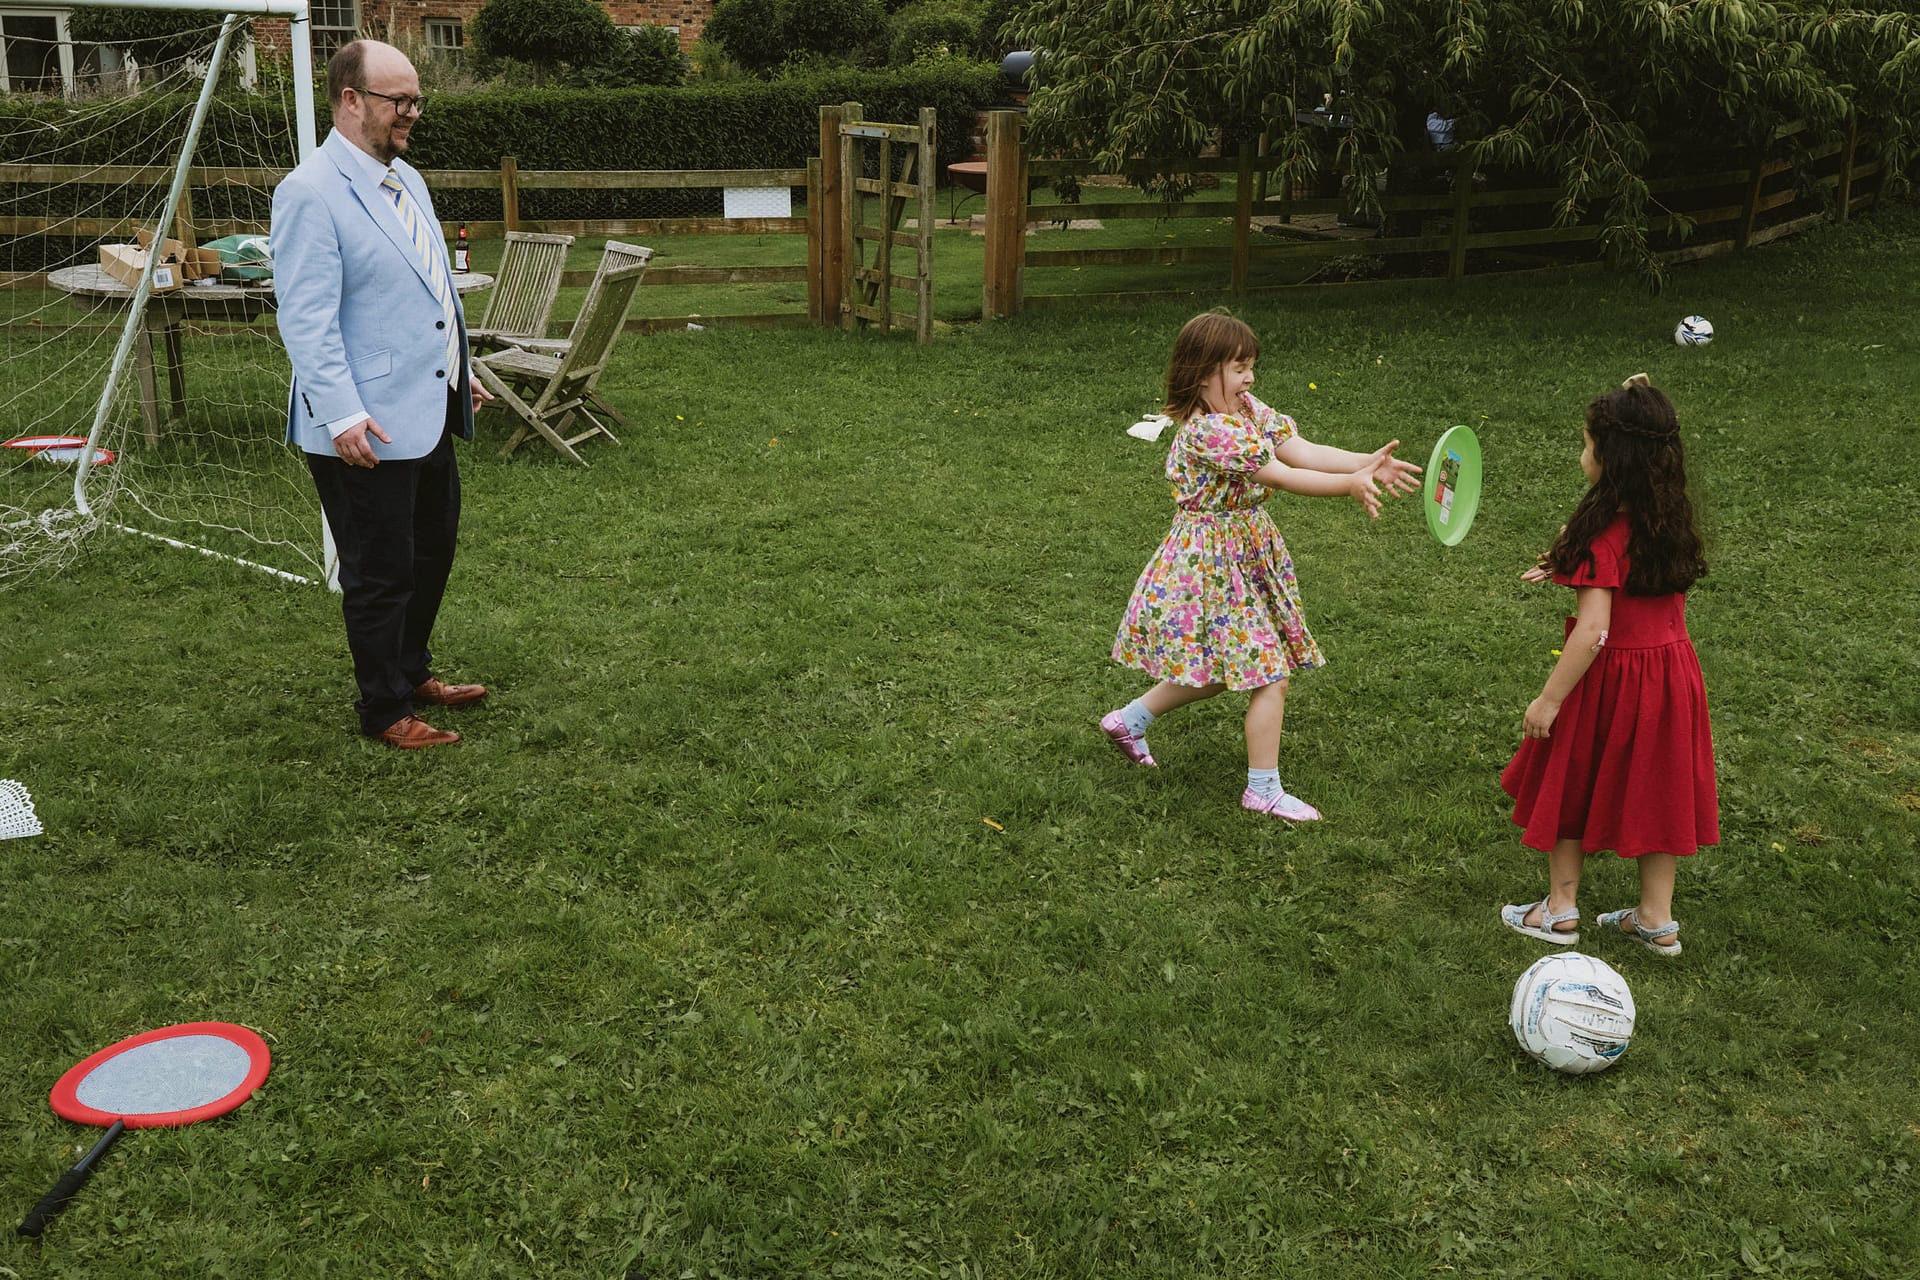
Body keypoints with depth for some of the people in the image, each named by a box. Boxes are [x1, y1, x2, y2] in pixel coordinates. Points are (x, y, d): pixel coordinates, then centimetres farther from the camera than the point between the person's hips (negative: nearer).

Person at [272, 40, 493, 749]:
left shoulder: (407, 180, 12)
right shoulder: (310, 193, -16)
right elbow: (306, 318, -20)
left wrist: (461, 371, 23)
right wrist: (342, 415, -25)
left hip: (430, 412, 9)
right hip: (370, 429, -9)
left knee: (432, 552, 21)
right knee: (381, 574, 3)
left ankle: (412, 672, 39)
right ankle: (385, 710, 18)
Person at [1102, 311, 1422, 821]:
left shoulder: (1250, 411, 4)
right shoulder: (1208, 431, -24)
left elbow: (1302, 450, -4)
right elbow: (1280, 476, -26)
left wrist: (1367, 462, -16)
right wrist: (1349, 485, -28)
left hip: (1248, 552, 10)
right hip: (1213, 562, -10)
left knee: (1220, 669, 20)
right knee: (1270, 674, -4)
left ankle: (1130, 719, 35)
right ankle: (1263, 789, 10)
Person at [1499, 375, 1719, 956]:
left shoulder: (1603, 533, -24)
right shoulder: (1670, 518, 0)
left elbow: (1593, 630, -27)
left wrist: (1548, 699, -21)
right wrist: (1566, 567, 17)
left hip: (1610, 677, -7)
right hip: (1671, 668, 7)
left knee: (1569, 784, 14)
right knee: (1653, 790, 17)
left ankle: (1560, 909, 26)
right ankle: (1657, 918, 27)